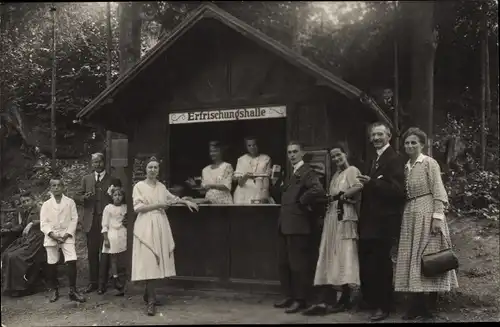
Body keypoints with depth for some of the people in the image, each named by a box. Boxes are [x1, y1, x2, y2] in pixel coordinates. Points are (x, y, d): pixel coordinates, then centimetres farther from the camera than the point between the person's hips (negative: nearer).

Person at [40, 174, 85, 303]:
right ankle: (53, 290, 21)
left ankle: (73, 290, -7)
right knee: (52, 264, 6)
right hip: (51, 237, 1)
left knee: (72, 261, -13)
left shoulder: (70, 202, 5)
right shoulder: (46, 204, 7)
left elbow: (74, 220, 1)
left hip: (67, 236, -1)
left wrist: (67, 234, -10)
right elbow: (43, 223, 0)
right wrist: (52, 234, -13)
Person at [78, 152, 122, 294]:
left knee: (105, 251, -1)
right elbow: (80, 195, 15)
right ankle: (93, 282, 14)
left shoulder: (113, 180, 5)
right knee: (92, 252, 5)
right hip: (91, 220, 3)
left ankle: (102, 283, 5)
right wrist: (85, 197, -7)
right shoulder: (86, 179, 14)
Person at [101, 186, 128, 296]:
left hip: (123, 234, 3)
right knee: (114, 259, 1)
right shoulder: (108, 208, -1)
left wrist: (127, 221, 1)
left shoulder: (125, 207, 9)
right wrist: (106, 239, -8)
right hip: (112, 234, -3)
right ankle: (116, 281, 5)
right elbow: (105, 225, -2)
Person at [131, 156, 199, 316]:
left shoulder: (161, 186, 12)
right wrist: (158, 205, -13)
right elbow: (137, 207, -11)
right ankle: (151, 300, -7)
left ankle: (148, 293, 23)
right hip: (146, 226, -5)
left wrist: (186, 202, 22)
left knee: (157, 261, 7)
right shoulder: (139, 186, -3)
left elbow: (171, 197, 31)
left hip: (160, 225, 5)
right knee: (149, 262, -9)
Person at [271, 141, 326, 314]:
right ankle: (289, 296, 26)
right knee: (283, 263, 15)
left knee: (298, 264, -1)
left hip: (297, 225, -10)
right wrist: (276, 183, 7)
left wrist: (302, 201, -15)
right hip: (285, 225, 10)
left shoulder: (306, 171, -11)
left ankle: (300, 300, 9)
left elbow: (319, 190, -27)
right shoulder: (292, 173, 18)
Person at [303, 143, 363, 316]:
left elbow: (359, 187, -20)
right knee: (329, 257, 0)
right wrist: (328, 198, -6)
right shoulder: (336, 175, 24)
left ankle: (345, 300, 3)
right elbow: (332, 196, 16)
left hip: (345, 217, -8)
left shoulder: (352, 170, -1)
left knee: (344, 256, -5)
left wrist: (340, 195, -12)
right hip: (332, 218, 8)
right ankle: (325, 301, -4)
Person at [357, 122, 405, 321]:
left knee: (381, 264, -1)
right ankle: (369, 300, 27)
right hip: (369, 221, 9)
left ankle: (383, 306, 10)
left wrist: (371, 182, -27)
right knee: (366, 262, 13)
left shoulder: (394, 159, -10)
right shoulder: (373, 161, 19)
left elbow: (398, 190, -21)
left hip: (384, 221, -9)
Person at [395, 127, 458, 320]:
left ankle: (429, 305, 4)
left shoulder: (429, 163, -5)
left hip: (427, 213, -7)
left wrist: (437, 216, -18)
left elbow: (438, 192, -10)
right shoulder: (406, 166, 14)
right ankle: (417, 304, 10)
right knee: (413, 258, 5)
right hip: (410, 215, 7)